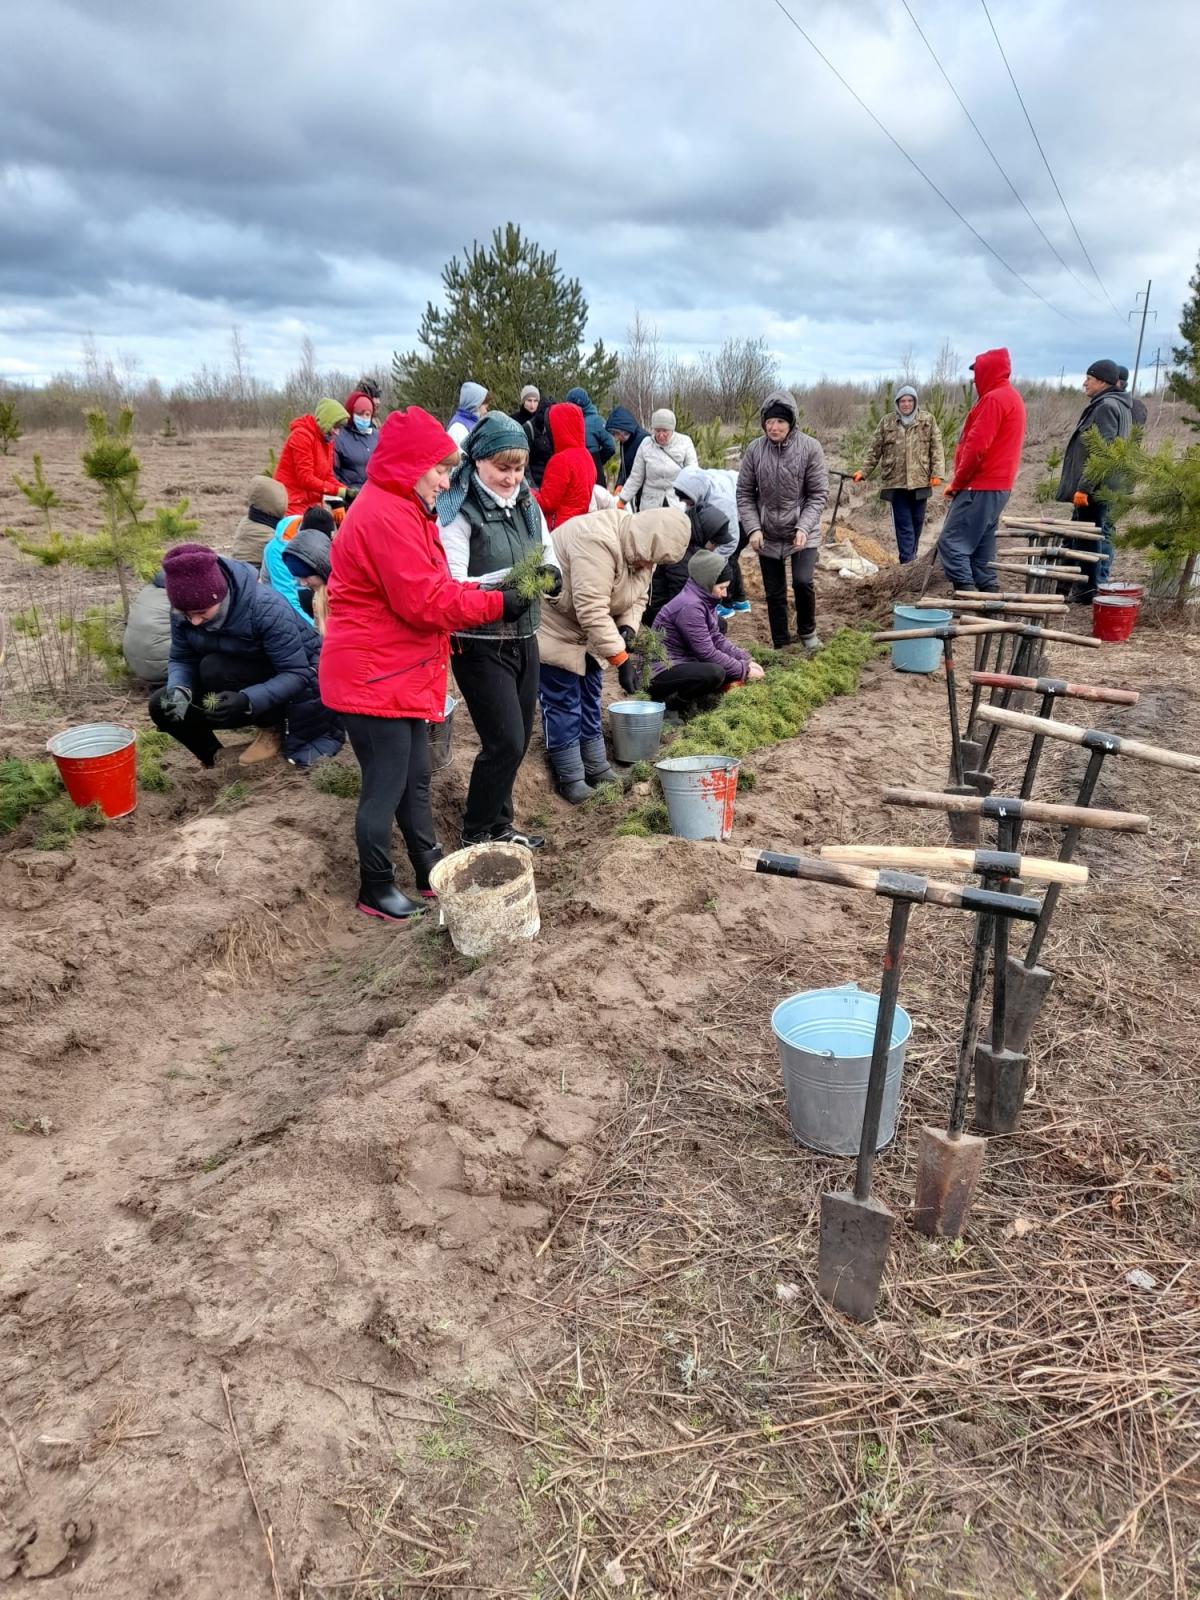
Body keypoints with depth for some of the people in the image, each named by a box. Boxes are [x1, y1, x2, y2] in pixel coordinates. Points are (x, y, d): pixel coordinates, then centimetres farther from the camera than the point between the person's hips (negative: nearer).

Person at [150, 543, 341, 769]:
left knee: (215, 668, -30)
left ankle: (274, 728, -7)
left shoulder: (266, 608, -31)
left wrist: (247, 700, -42)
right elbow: (181, 659, -5)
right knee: (162, 706, -13)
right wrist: (178, 689, -28)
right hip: (245, 682, 6)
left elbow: (297, 673, -29)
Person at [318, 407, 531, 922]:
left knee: (415, 779, 18)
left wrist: (481, 591, -1)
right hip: (376, 677, -10)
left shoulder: (399, 510, 15)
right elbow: (426, 601, -24)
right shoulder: (385, 516, -20)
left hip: (402, 675, 11)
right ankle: (375, 889, 17)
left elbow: (429, 586, 15)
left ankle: (430, 869, 31)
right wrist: (496, 603, -15)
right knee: (386, 786, 1)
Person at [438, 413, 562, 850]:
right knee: (505, 743, -8)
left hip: (523, 637, 7)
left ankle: (498, 823, 31)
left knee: (517, 740, 13)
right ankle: (477, 834, 11)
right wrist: (506, 584, -33)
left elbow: (549, 555, 14)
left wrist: (549, 571, -10)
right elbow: (452, 587, -20)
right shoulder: (459, 511, -13)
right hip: (480, 645, -7)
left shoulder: (526, 503, 7)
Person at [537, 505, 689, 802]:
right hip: (553, 629, -9)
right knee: (563, 702, -5)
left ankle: (598, 771, 22)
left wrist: (627, 628, -14)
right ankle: (570, 781, 3)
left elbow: (637, 598, 7)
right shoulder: (598, 543, -33)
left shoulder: (641, 549, -3)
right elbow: (592, 611, -37)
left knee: (589, 698, 13)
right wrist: (622, 660, -35)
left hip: (585, 632, 9)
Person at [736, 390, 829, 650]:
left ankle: (807, 631, 10)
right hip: (767, 536, 2)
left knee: (803, 581, -19)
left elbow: (818, 494, -8)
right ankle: (780, 646, 25)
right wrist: (753, 528, -10)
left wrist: (804, 527, -19)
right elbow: (744, 493, 2)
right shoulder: (755, 450, -5)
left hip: (802, 534, -2)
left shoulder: (810, 448, -9)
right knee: (774, 593, 8)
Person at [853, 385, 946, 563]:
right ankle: (907, 560, -3)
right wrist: (863, 471, 0)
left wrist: (937, 473, -8)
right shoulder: (887, 422, 6)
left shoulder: (928, 420, 5)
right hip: (896, 481, -1)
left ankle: (911, 557, 27)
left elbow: (937, 448, 1)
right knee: (903, 523, -3)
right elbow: (874, 450, 8)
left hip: (920, 480, 1)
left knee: (917, 521, 11)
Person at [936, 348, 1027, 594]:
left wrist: (957, 482, -9)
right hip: (998, 486, 10)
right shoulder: (1013, 398, 20)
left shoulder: (994, 399, -12)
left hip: (980, 487, -10)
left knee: (951, 542, -11)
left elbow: (977, 446, -19)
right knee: (981, 547, 11)